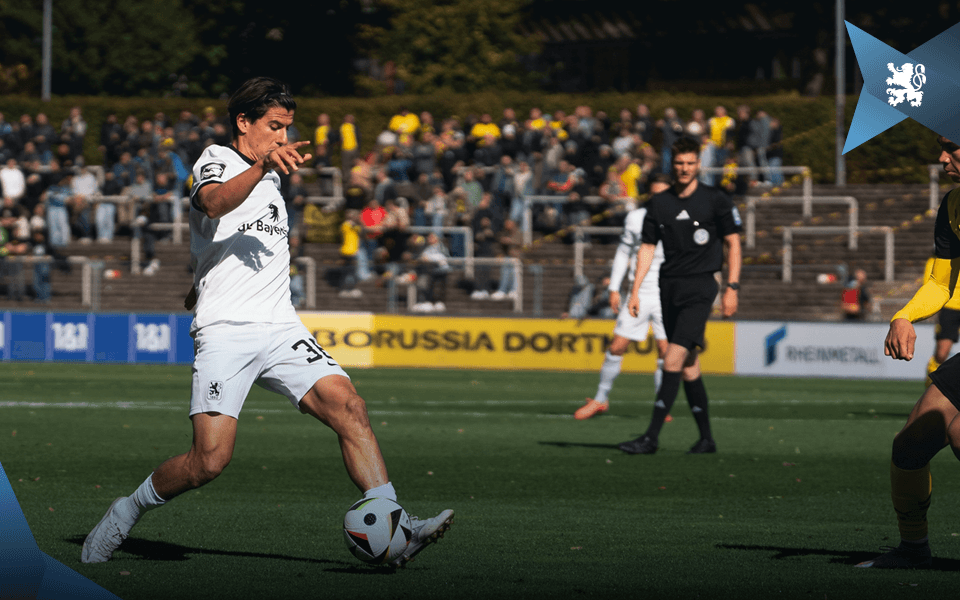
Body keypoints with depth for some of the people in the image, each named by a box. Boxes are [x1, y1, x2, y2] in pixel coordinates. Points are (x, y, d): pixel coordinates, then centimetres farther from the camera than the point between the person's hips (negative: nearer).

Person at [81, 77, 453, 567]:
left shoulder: (270, 177, 24)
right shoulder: (217, 160, 0)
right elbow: (215, 202, -25)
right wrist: (262, 165, -41)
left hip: (280, 326, 7)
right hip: (225, 332, -7)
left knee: (347, 406, -17)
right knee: (211, 458, -17)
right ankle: (127, 513, 8)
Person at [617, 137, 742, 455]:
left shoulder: (716, 200, -2)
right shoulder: (658, 203, 9)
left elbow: (733, 242, 1)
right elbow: (647, 248, 12)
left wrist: (732, 288, -6)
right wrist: (635, 291, 5)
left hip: (699, 288, -5)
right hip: (669, 287, 5)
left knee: (673, 361, -16)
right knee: (688, 366, 8)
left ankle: (652, 437, -19)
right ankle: (706, 438, 17)